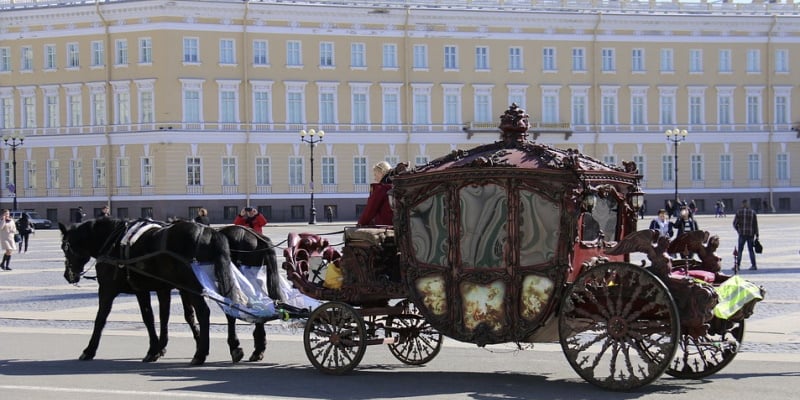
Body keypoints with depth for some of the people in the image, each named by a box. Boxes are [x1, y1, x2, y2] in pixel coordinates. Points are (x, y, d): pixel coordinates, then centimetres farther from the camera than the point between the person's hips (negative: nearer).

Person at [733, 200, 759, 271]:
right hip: (751, 234, 2)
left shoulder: (739, 212, -1)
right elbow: (755, 224, 4)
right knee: (751, 250, 10)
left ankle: (737, 265, -4)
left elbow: (735, 223, -2)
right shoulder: (753, 212, 4)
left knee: (740, 250, 1)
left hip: (742, 234, -2)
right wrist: (756, 235, 7)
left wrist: (738, 230, 16)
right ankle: (754, 265, 9)